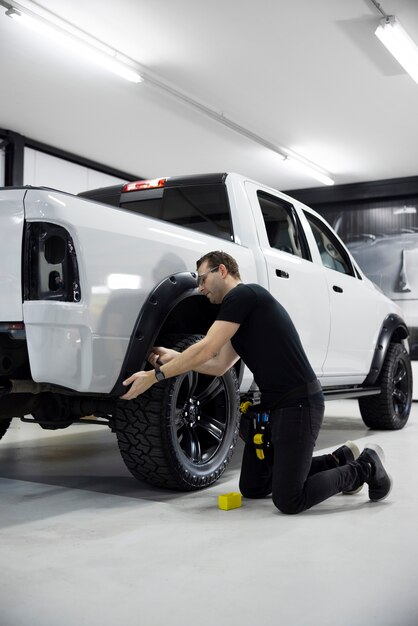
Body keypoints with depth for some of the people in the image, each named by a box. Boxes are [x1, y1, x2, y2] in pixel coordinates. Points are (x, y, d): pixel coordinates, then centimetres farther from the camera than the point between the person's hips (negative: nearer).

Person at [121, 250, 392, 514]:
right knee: (252, 488, 14)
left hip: (299, 404, -10)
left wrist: (155, 375, -11)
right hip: (273, 404, 10)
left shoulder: (243, 294, -12)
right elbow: (219, 365, 19)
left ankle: (364, 468, 10)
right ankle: (339, 460, 22)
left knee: (288, 501, -11)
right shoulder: (240, 311, 18)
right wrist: (174, 357, 12)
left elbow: (207, 349, -17)